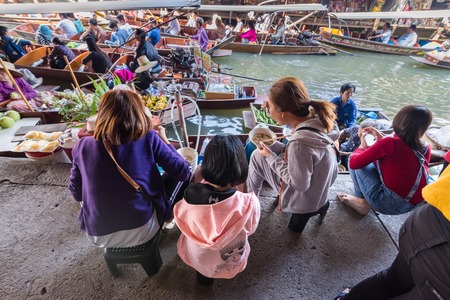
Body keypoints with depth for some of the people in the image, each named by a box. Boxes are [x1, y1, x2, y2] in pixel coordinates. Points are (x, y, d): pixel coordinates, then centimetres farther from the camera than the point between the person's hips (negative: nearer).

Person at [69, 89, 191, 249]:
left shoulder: (83, 146, -5)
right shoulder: (148, 139, -14)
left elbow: (77, 194, 6)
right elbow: (183, 173, -9)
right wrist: (164, 140, 4)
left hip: (98, 236, 4)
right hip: (141, 231, -3)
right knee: (175, 176, 16)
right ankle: (168, 216, 37)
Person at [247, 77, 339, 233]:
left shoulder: (300, 142, -38)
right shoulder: (317, 116, -15)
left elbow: (299, 184, -25)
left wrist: (270, 156, -19)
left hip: (304, 200, -7)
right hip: (321, 189, 8)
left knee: (257, 156, -2)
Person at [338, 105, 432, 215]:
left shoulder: (390, 143, -20)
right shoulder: (426, 148, -1)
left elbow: (354, 163, -16)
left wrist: (363, 146, 3)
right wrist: (381, 138, 16)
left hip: (388, 203, -7)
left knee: (354, 158, 0)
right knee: (377, 160, 20)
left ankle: (362, 202, 8)